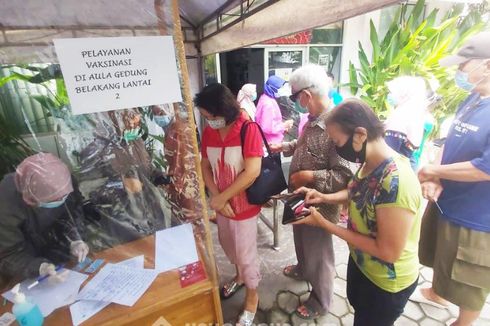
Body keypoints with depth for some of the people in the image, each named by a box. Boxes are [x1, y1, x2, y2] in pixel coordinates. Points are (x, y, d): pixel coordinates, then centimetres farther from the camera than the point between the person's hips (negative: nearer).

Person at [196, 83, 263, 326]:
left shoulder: (249, 130, -21)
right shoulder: (208, 132, -3)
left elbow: (252, 172, -26)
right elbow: (205, 166, 1)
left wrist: (221, 197, -21)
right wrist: (217, 198, -12)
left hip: (244, 205, -6)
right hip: (223, 203, 6)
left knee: (246, 253, 10)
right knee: (228, 245, 26)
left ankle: (252, 296, 38)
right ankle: (240, 276, 56)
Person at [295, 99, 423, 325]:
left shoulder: (395, 182, -37)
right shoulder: (369, 163, -11)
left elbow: (389, 251, -31)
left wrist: (325, 224, -28)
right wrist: (325, 198, -10)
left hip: (387, 282, -7)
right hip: (360, 261, 7)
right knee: (357, 307, 32)